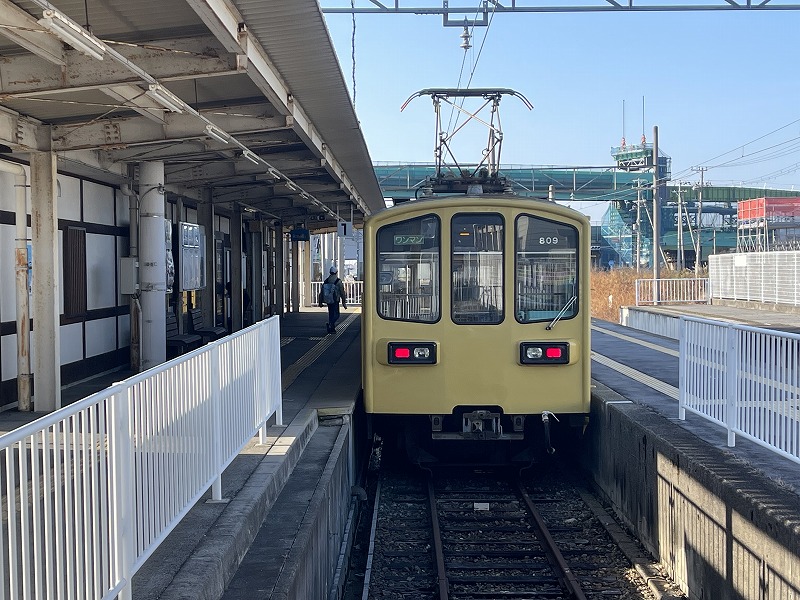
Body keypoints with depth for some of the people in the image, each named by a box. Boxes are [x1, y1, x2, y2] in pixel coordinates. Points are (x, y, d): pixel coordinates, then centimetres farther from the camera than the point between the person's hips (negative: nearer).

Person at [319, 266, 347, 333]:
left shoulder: (326, 281, 5)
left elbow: (322, 292, 7)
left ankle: (331, 328, 17)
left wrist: (320, 302, 14)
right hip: (335, 301, -5)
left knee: (331, 314, 16)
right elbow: (342, 293, -8)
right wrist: (344, 302, -2)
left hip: (328, 301, 5)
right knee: (336, 315, -1)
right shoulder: (338, 281, -9)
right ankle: (330, 324, -25)